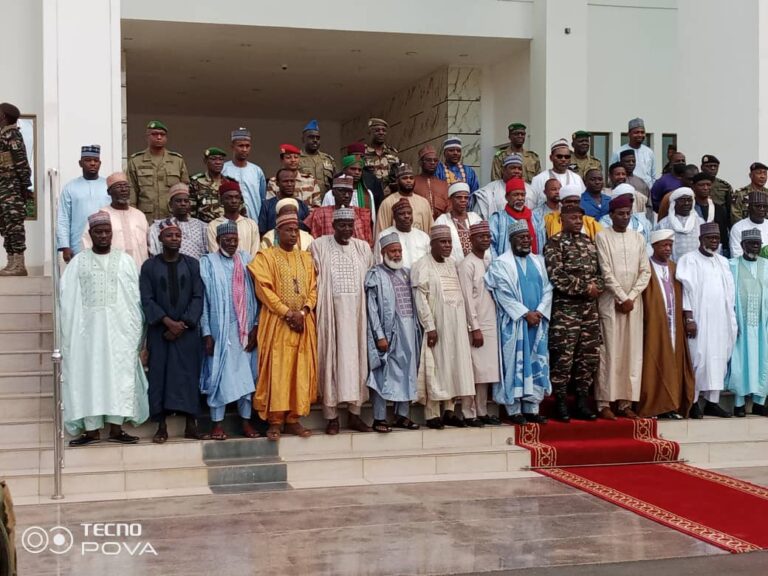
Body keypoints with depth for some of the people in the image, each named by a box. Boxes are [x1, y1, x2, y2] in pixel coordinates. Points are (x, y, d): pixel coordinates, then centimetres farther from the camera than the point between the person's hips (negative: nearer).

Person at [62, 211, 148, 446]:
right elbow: (67, 299, 3)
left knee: (119, 374, -1)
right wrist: (70, 331, -5)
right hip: (87, 328, 0)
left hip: (119, 328, 0)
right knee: (88, 375, 1)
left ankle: (116, 428, 4)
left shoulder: (124, 260, 5)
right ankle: (91, 429, 6)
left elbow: (136, 298, 2)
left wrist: (136, 329, -6)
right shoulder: (78, 262, 6)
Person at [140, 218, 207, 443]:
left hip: (188, 330, 1)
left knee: (188, 374, -1)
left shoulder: (192, 264, 6)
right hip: (159, 331, 0)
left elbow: (198, 297, 0)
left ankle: (191, 424, 3)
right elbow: (147, 299, -3)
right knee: (159, 375, -1)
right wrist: (167, 321, -14)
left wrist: (184, 323, -11)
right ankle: (161, 426, 3)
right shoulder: (149, 266, 3)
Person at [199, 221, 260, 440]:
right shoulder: (208, 263, -1)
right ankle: (217, 423, 8)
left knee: (246, 374, 6)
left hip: (244, 329, 3)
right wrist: (206, 333, -9)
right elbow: (203, 298, -3)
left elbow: (254, 294, 6)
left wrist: (255, 326, -1)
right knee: (219, 374, 0)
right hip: (219, 329, -3)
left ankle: (246, 421, 15)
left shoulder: (246, 260, 7)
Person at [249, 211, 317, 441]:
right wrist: (288, 313, -16)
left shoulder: (306, 258, 14)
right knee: (277, 371, -6)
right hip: (277, 323, -4)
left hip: (303, 323, 5)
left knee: (301, 371, 3)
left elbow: (313, 289, 9)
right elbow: (264, 289, -9)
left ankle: (293, 419, 8)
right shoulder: (265, 257, 0)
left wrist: (302, 312, -9)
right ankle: (275, 421, -3)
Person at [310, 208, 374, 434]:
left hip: (356, 312, 3)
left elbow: (371, 280, 12)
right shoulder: (319, 246, -1)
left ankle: (355, 413, 12)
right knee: (331, 358, -1)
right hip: (330, 311, -3)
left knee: (356, 358, 5)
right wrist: (313, 308, -7)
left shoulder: (363, 247, 10)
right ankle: (332, 416, 5)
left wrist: (368, 311, 6)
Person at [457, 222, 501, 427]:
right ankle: (470, 414, 0)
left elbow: (495, 292, 15)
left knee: (486, 370, 8)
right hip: (476, 325, -7)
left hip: (491, 324, 7)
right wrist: (475, 328, -15)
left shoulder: (490, 261, 13)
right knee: (474, 370, -5)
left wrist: (490, 325, 8)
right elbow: (467, 299, -12)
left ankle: (482, 412, 14)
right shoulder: (467, 264, -8)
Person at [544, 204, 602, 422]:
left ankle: (582, 401, 16)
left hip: (590, 307, 6)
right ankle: (560, 403, 3)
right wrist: (585, 287, -14)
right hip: (565, 308, -6)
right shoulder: (555, 243, -4)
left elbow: (599, 270, 18)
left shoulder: (589, 242, 16)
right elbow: (556, 276, -14)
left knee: (590, 354, 7)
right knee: (563, 355, -6)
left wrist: (597, 286, -4)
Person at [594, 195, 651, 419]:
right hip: (610, 301, -4)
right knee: (610, 352, -6)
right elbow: (606, 273, -8)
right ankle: (604, 403, -3)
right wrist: (622, 298, -11)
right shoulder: (602, 237, -2)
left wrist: (631, 297, -5)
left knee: (632, 352, 3)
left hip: (634, 301, 4)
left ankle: (625, 401, 8)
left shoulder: (638, 238, 11)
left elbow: (645, 271, 6)